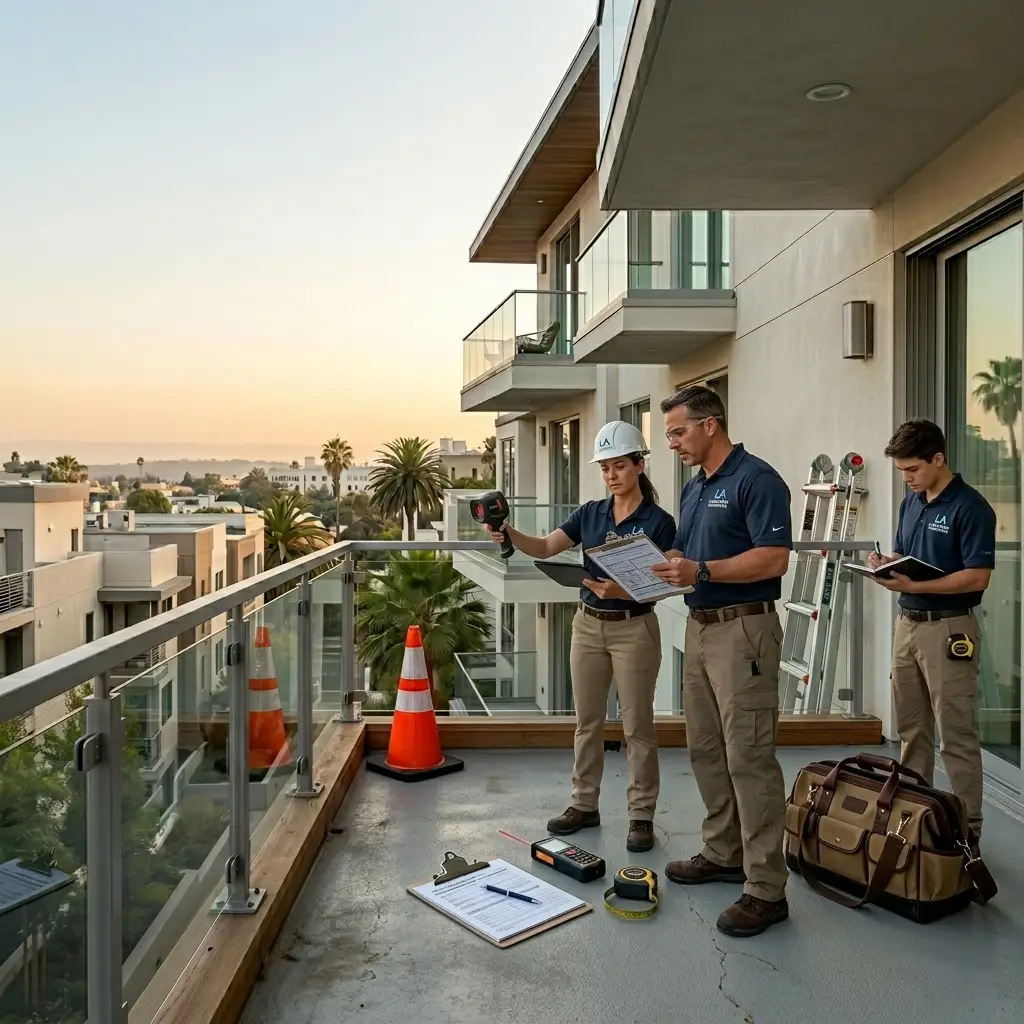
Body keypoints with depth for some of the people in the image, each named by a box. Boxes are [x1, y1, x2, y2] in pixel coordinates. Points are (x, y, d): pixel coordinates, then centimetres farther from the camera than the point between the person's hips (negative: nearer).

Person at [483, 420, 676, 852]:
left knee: (637, 726, 3)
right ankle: (584, 805, 25)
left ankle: (641, 816, 15)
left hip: (634, 628, -5)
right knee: (587, 720, 12)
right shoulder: (590, 513, 5)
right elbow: (544, 548, -4)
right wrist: (509, 534, -23)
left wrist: (621, 590, -32)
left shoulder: (659, 521, -9)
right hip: (587, 624, 5)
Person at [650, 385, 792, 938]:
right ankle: (724, 852, 29)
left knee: (749, 757, -7)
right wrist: (668, 565, 1)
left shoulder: (756, 479, -12)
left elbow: (774, 559, -20)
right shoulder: (693, 489, 16)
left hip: (743, 628, -10)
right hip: (699, 626, 10)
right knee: (705, 751, 15)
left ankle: (766, 888, 1)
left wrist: (701, 570, -26)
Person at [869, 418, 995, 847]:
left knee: (956, 735, 0)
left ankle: (967, 827, 10)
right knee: (911, 729, 14)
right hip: (907, 623, 8)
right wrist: (885, 564, -3)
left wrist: (914, 586, -25)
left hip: (949, 628, -8)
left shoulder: (970, 507, -13)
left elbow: (977, 576, -18)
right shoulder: (910, 503, 11)